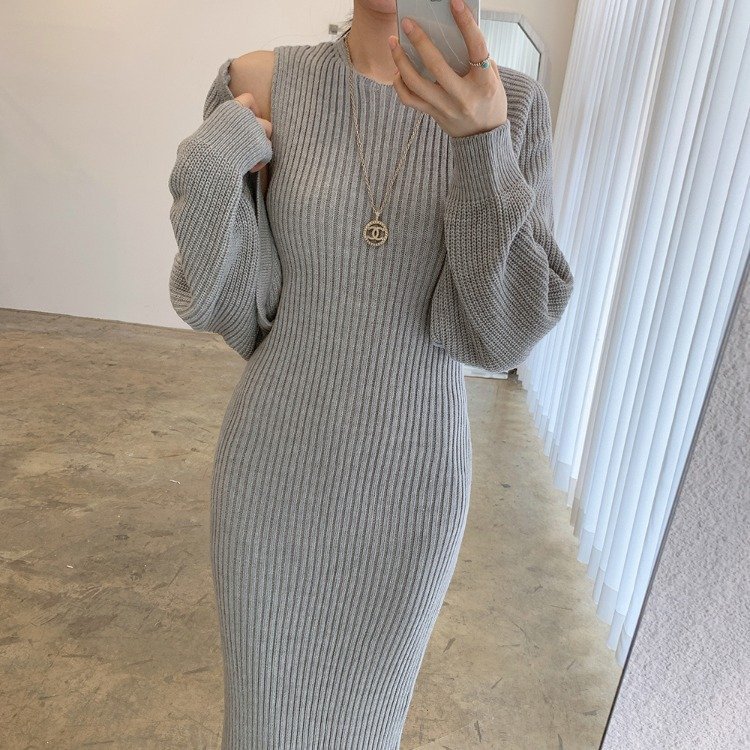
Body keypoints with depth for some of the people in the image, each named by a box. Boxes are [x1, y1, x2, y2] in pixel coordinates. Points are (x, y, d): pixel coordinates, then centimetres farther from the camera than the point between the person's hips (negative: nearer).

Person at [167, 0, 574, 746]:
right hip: (279, 463, 0)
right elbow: (229, 301, -6)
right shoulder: (264, 87, -7)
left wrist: (482, 146, -31)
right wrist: (212, 167, -23)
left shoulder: (514, 106, -7)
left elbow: (501, 328, -16)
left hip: (408, 478, 1)